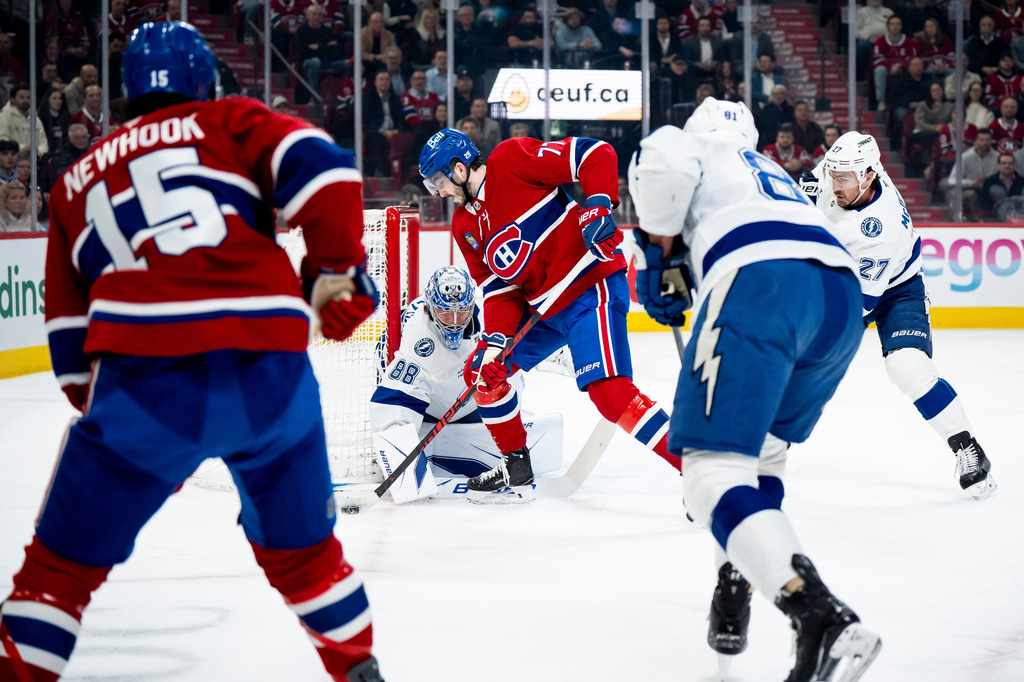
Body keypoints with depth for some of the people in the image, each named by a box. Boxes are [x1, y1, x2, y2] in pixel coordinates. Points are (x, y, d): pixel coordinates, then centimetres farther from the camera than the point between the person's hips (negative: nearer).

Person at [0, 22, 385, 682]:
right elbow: (319, 166, 0)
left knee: (66, 558, 12)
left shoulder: (77, 182, 26)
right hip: (270, 366, 0)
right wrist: (336, 270, 7)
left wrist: (106, 415, 34)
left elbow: (72, 335, 27)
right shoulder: (232, 122, 19)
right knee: (301, 543, 22)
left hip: (144, 371, 0)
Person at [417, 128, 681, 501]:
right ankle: (516, 468, 26)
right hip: (544, 309, 10)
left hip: (591, 287, -9)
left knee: (611, 392, -23)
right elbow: (498, 288, 9)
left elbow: (595, 153, -15)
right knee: (482, 372, 12)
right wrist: (494, 341, -4)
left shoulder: (510, 160, -12)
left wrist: (598, 206, -26)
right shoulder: (465, 226, 12)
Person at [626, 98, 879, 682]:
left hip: (761, 280, -7)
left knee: (713, 469, -12)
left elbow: (661, 160, -1)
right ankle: (735, 595, 22)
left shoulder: (698, 145, 23)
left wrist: (656, 251, 12)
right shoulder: (775, 175, 43)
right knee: (761, 451, 29)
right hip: (844, 291, 7)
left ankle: (821, 618, -29)